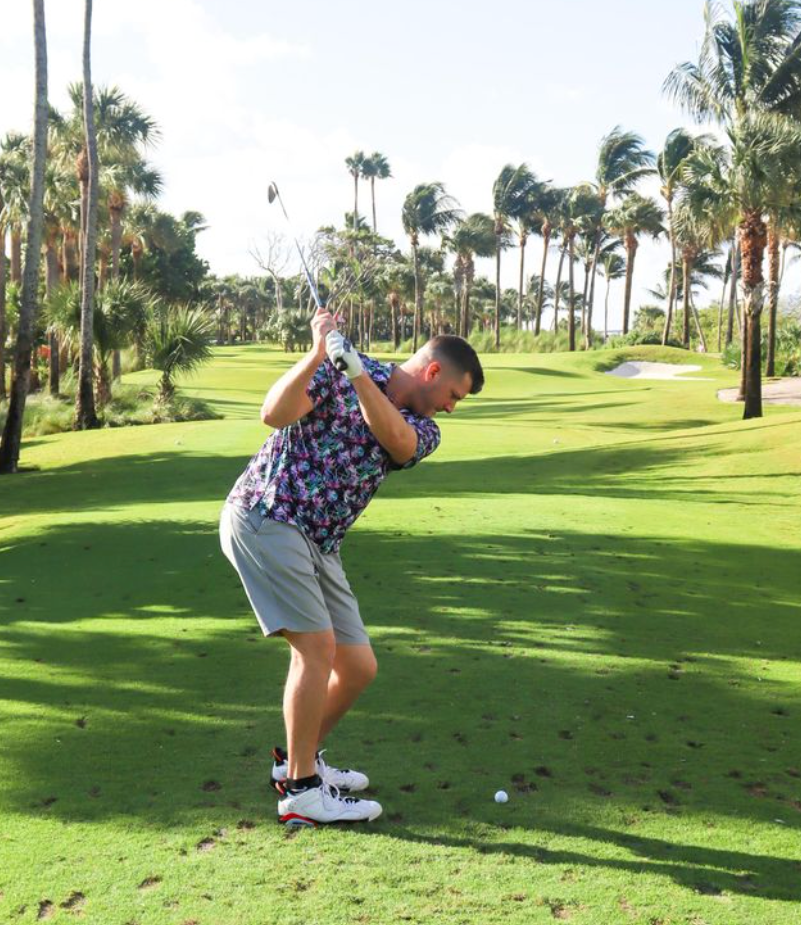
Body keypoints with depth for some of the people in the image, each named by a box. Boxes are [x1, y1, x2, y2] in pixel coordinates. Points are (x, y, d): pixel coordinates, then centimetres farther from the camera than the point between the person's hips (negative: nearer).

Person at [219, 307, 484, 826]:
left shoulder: (423, 431, 7)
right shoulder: (335, 370, -5)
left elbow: (396, 439, -17)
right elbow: (275, 415, -18)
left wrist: (356, 373, -27)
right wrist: (317, 356, -30)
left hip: (318, 546, 7)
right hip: (265, 515, -7)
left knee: (359, 667, 5)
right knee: (317, 644, -16)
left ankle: (297, 757, 28)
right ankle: (302, 790, -3)